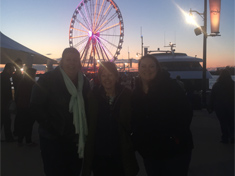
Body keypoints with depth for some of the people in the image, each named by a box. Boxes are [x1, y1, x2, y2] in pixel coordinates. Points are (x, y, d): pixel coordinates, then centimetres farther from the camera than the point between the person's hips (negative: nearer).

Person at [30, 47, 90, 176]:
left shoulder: (84, 82, 7)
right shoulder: (47, 80, -8)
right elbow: (36, 107, -12)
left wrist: (85, 131, 0)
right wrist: (54, 129, -15)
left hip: (77, 140, 5)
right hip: (53, 141, -4)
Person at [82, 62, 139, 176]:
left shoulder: (126, 95, -3)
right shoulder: (94, 96, -2)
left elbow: (133, 122, 5)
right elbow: (88, 126, 2)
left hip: (121, 154, 0)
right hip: (98, 154, 1)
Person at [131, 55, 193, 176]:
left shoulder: (170, 86, -10)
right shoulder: (136, 92, 5)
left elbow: (186, 112, -14)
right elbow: (135, 121, 11)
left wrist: (177, 136, -18)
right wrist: (137, 141, 4)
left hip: (174, 150, -5)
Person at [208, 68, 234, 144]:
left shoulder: (216, 85, -5)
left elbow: (212, 97, -2)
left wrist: (210, 108, 4)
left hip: (220, 108, 0)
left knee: (223, 123, 7)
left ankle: (225, 138, 10)